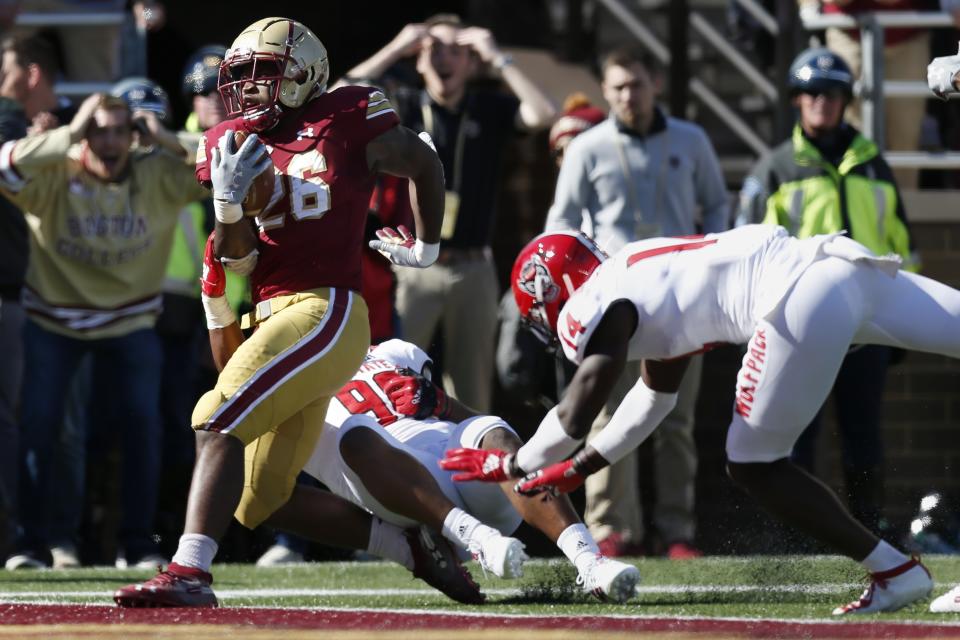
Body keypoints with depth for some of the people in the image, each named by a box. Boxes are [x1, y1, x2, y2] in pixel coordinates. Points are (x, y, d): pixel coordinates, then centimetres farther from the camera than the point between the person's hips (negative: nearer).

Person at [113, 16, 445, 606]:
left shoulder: (346, 121, -3)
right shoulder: (234, 147, 12)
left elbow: (426, 167, 13)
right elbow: (241, 260, 8)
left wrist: (426, 248, 22)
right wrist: (228, 205, -11)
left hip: (325, 311, -8)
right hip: (276, 316, 8)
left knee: (220, 424, -23)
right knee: (266, 502, 10)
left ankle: (189, 573, -30)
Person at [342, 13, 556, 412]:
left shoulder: (489, 110, 7)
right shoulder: (404, 107, 4)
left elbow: (542, 115, -11)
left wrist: (497, 58, -6)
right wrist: (396, 49, -8)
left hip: (473, 269, 2)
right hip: (411, 266, -1)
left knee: (472, 388, 7)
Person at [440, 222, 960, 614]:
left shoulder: (597, 306, 3)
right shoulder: (643, 283, 30)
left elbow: (575, 418, -1)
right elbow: (656, 397, 42)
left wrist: (512, 466, 17)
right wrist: (579, 467, 47)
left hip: (801, 301, -8)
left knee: (754, 467, 6)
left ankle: (893, 572, 6)